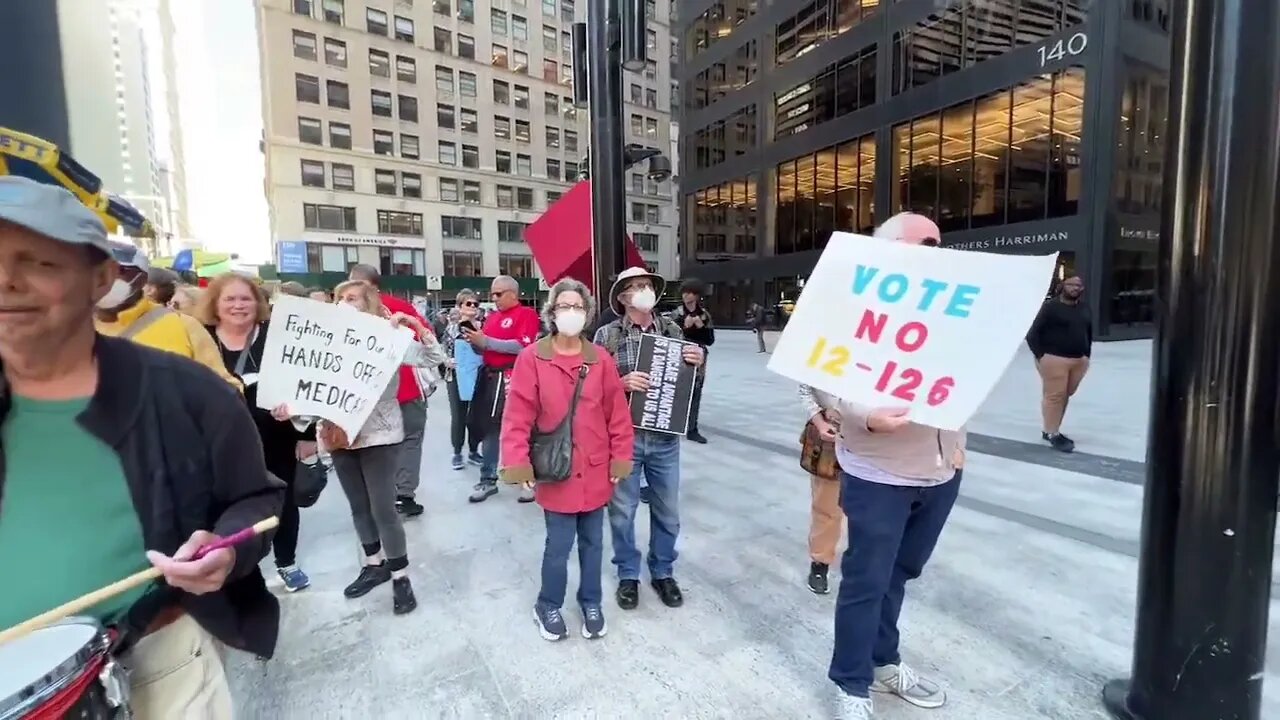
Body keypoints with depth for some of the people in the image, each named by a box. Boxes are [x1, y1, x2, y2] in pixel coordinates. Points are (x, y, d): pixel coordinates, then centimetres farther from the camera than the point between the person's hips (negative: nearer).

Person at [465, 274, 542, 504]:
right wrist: (475, 342, -1)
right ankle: (488, 480, 23)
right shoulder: (491, 317, 17)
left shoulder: (527, 314, -5)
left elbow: (522, 346, -18)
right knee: (488, 428, 11)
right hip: (490, 377, 7)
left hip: (514, 379, -7)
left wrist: (486, 341, -15)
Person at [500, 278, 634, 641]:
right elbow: (518, 415, -10)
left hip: (596, 470, 3)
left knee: (593, 541, 17)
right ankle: (548, 606, 33)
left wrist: (620, 457, 0)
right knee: (559, 544, 6)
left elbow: (617, 413, 2)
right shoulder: (532, 358, -8)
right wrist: (517, 462, -14)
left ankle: (591, 603, 39)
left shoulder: (600, 359, 0)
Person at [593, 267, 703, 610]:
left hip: (665, 437, 3)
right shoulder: (607, 335, -5)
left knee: (667, 511, 16)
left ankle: (663, 572, 38)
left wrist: (697, 362, -9)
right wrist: (622, 383, -22)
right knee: (622, 511, 12)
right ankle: (628, 575, 34)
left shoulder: (673, 331, 4)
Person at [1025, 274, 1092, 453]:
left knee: (1065, 396, 10)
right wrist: (1041, 355, -15)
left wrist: (1086, 355, 14)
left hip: (1078, 361, 7)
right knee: (1054, 396, -5)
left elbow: (1089, 333, 24)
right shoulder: (1050, 306, -7)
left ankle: (1051, 430, 20)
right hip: (1054, 359, -7)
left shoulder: (1084, 309, 14)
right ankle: (1052, 434, 3)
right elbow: (1033, 334, -9)